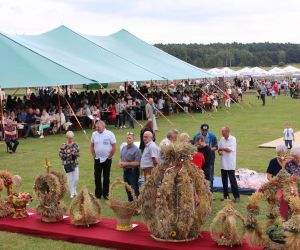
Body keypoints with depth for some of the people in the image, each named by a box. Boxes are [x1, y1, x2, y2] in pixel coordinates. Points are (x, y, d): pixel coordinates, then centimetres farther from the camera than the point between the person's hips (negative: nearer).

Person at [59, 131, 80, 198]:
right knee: (70, 179, 5)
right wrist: (68, 155, -20)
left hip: (75, 163, 3)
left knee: (76, 178, 5)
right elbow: (61, 155, -7)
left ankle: (74, 190, 31)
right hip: (67, 164, -3)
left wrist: (75, 153, -17)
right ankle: (72, 193, 18)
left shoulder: (75, 144, 1)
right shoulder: (63, 146, -9)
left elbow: (78, 153, 4)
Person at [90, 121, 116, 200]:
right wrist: (94, 156, 4)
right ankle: (98, 194, 15)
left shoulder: (109, 134, -9)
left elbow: (114, 146, -7)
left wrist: (110, 157, -7)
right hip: (97, 159, 3)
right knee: (97, 176, 5)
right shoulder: (94, 134, 1)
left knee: (106, 177, 6)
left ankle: (105, 194, 15)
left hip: (107, 159, -3)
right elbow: (92, 146, 10)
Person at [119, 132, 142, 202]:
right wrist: (120, 163, -2)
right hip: (125, 170, 8)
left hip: (133, 171, -8)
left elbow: (137, 163, -19)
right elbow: (121, 158, 20)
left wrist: (126, 164, -18)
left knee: (134, 188, -5)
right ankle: (130, 201, 28)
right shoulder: (124, 148, 9)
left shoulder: (136, 150, -15)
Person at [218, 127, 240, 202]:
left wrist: (221, 148, -6)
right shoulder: (222, 139, 9)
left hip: (230, 164, -6)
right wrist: (219, 151, -8)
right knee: (224, 180, 10)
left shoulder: (233, 139, -9)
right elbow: (219, 149, 14)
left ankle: (236, 196, 2)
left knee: (232, 180, -5)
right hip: (223, 163, 6)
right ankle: (225, 196, 19)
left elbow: (230, 149, -17)